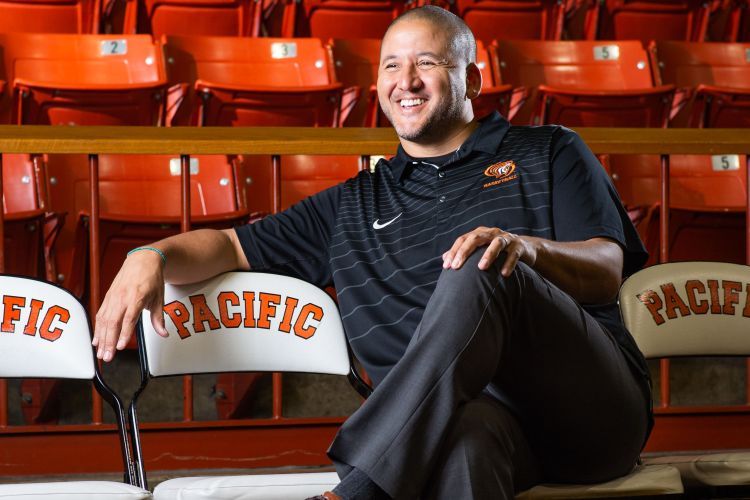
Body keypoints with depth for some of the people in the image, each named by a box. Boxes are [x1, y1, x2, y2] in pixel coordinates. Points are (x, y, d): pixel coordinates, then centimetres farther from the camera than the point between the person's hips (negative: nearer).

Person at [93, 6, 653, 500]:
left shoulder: (548, 153, 20)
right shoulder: (354, 206, 29)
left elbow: (608, 271, 5)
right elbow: (232, 246, 28)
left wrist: (525, 247, -18)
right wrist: (152, 256, 5)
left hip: (594, 404, 0)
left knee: (476, 274, -34)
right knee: (466, 430, -42)